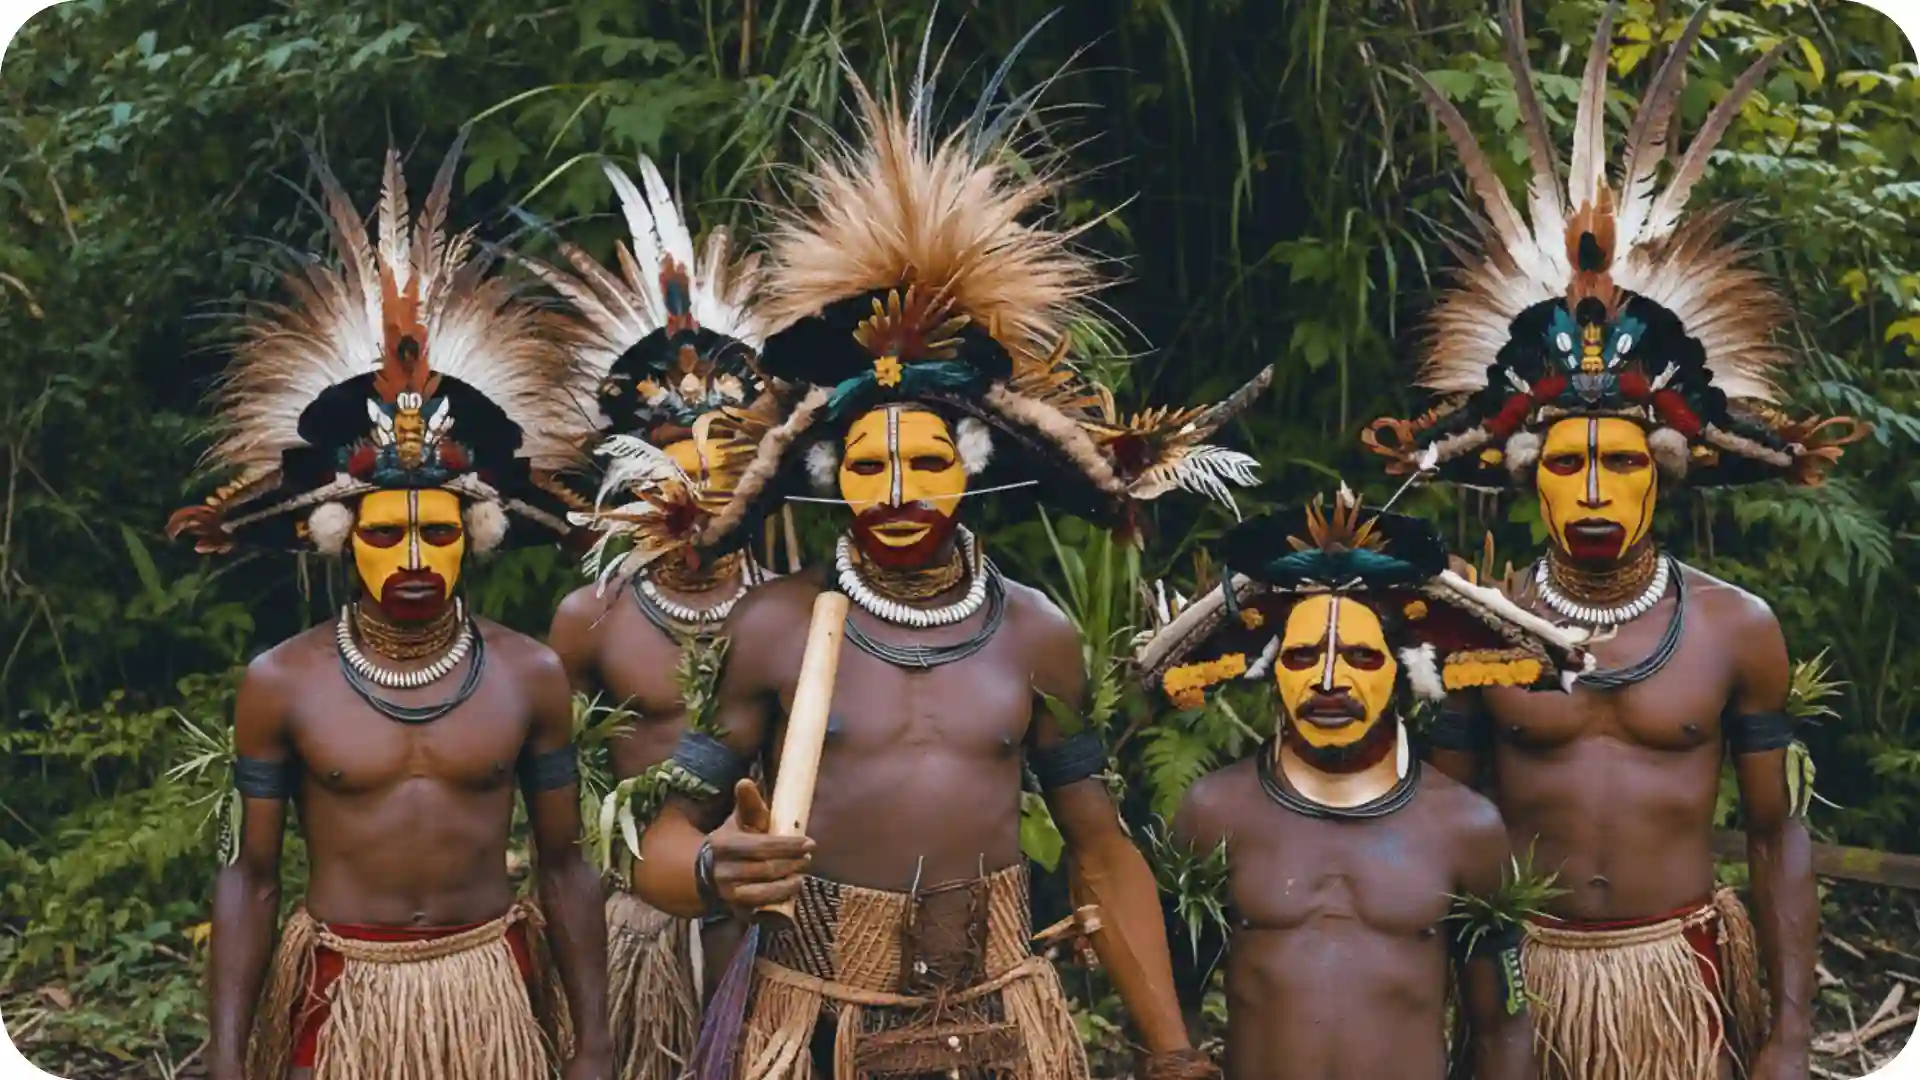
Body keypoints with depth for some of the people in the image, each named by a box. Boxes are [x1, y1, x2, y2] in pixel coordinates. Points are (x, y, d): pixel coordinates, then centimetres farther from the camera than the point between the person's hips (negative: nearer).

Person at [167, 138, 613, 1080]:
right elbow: (251, 876, -1)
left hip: (493, 991, 1)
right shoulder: (279, 684, -7)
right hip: (341, 994, 0)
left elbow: (564, 868, 1)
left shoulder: (532, 677, -5)